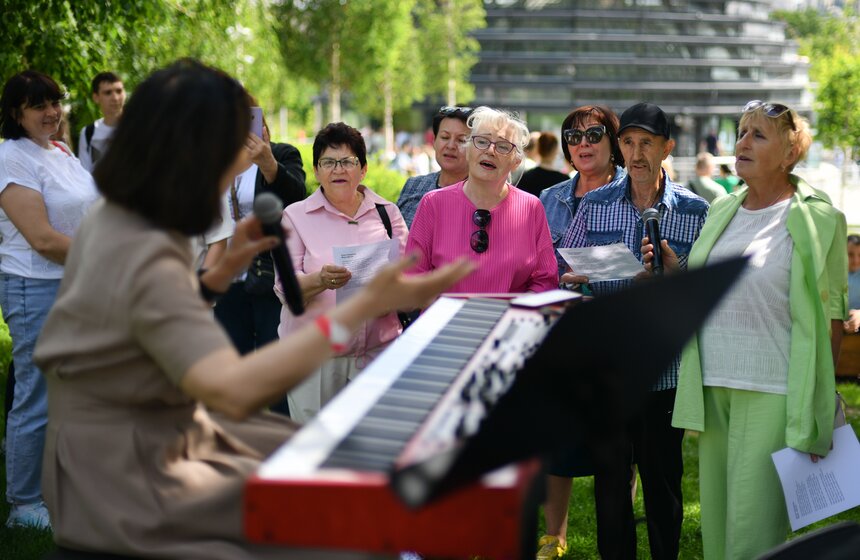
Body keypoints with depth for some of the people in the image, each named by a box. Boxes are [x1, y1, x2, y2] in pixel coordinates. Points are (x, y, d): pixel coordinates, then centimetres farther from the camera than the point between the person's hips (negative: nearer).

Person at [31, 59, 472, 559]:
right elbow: (234, 390, -40)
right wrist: (365, 307, -42)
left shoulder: (112, 221, 3)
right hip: (124, 480, -10)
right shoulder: (146, 260, -28)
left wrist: (224, 270, 8)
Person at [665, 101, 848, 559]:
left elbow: (831, 313, -5)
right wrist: (670, 269, 4)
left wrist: (820, 407, -8)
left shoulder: (817, 218, -5)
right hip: (712, 387, 6)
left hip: (772, 393, -6)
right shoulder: (721, 211, 13)